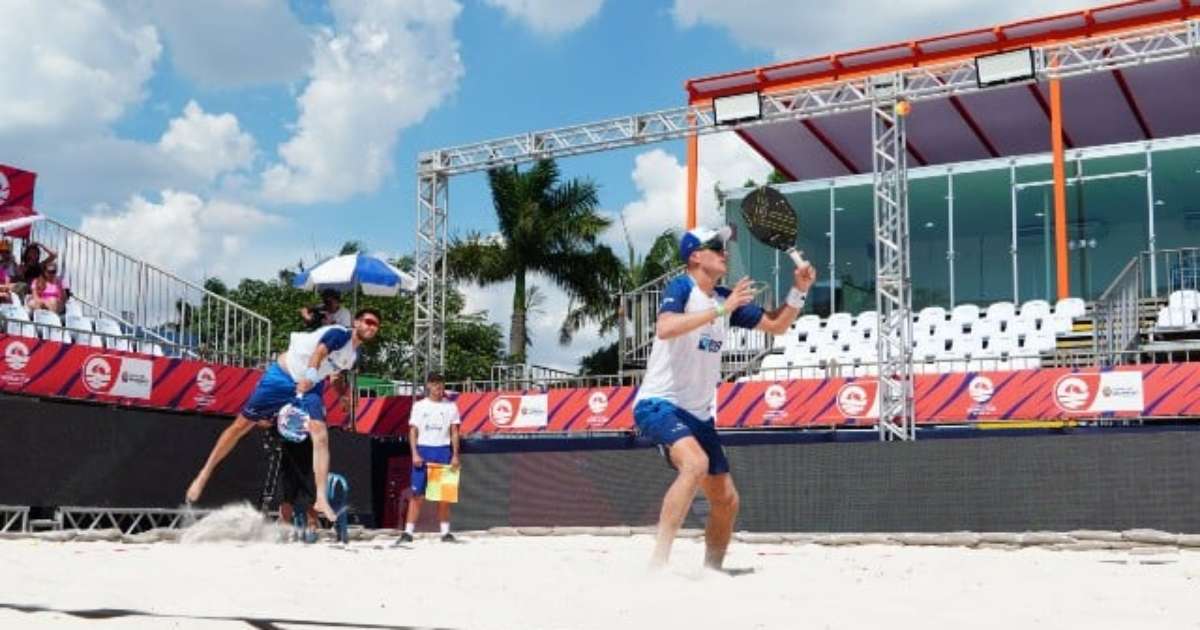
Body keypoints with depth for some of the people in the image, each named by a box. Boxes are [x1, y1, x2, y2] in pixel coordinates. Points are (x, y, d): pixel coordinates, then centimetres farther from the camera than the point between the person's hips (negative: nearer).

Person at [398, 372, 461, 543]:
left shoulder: (450, 406, 7)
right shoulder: (419, 406, 6)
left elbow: (454, 433, 6)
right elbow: (413, 431, 4)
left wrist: (455, 455, -3)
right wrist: (415, 454, -7)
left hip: (443, 452, 1)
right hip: (423, 450, -1)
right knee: (417, 494, -2)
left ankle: (445, 531, 8)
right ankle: (408, 531, -1)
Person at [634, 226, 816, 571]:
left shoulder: (726, 298, 10)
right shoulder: (681, 288, -11)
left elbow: (776, 325, 17)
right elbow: (664, 329, -31)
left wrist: (799, 290, 2)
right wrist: (721, 310, -32)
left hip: (698, 413, 8)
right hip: (659, 403, -8)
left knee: (726, 500, 9)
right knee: (696, 463, -35)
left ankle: (712, 568, 29)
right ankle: (658, 561, -35)